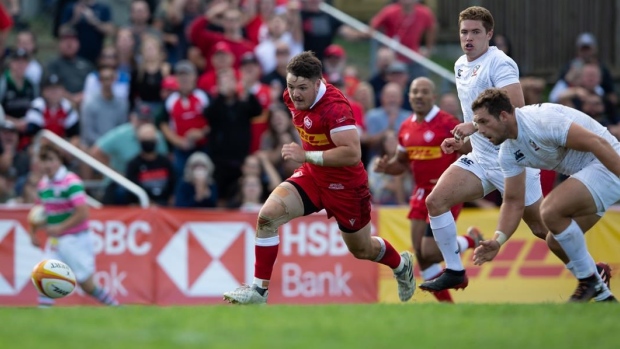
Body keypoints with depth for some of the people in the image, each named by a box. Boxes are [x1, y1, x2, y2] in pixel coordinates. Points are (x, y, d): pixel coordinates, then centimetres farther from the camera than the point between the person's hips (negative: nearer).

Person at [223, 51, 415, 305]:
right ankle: (260, 289, -12)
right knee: (268, 215, -18)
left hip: (345, 184, -6)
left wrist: (306, 155, -37)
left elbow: (352, 154, -37)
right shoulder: (292, 98, -7)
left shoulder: (334, 107, -30)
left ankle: (401, 264, 50)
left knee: (362, 250, 15)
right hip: (312, 176, 6)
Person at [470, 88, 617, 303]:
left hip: (609, 164, -10)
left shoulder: (541, 121, -24)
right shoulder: (509, 152, 4)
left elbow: (598, 143, -26)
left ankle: (590, 282, -8)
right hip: (586, 172, 10)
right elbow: (514, 202, 9)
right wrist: (498, 241, -5)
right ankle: (603, 297, 24)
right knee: (556, 241, 9)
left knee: (551, 210, -24)